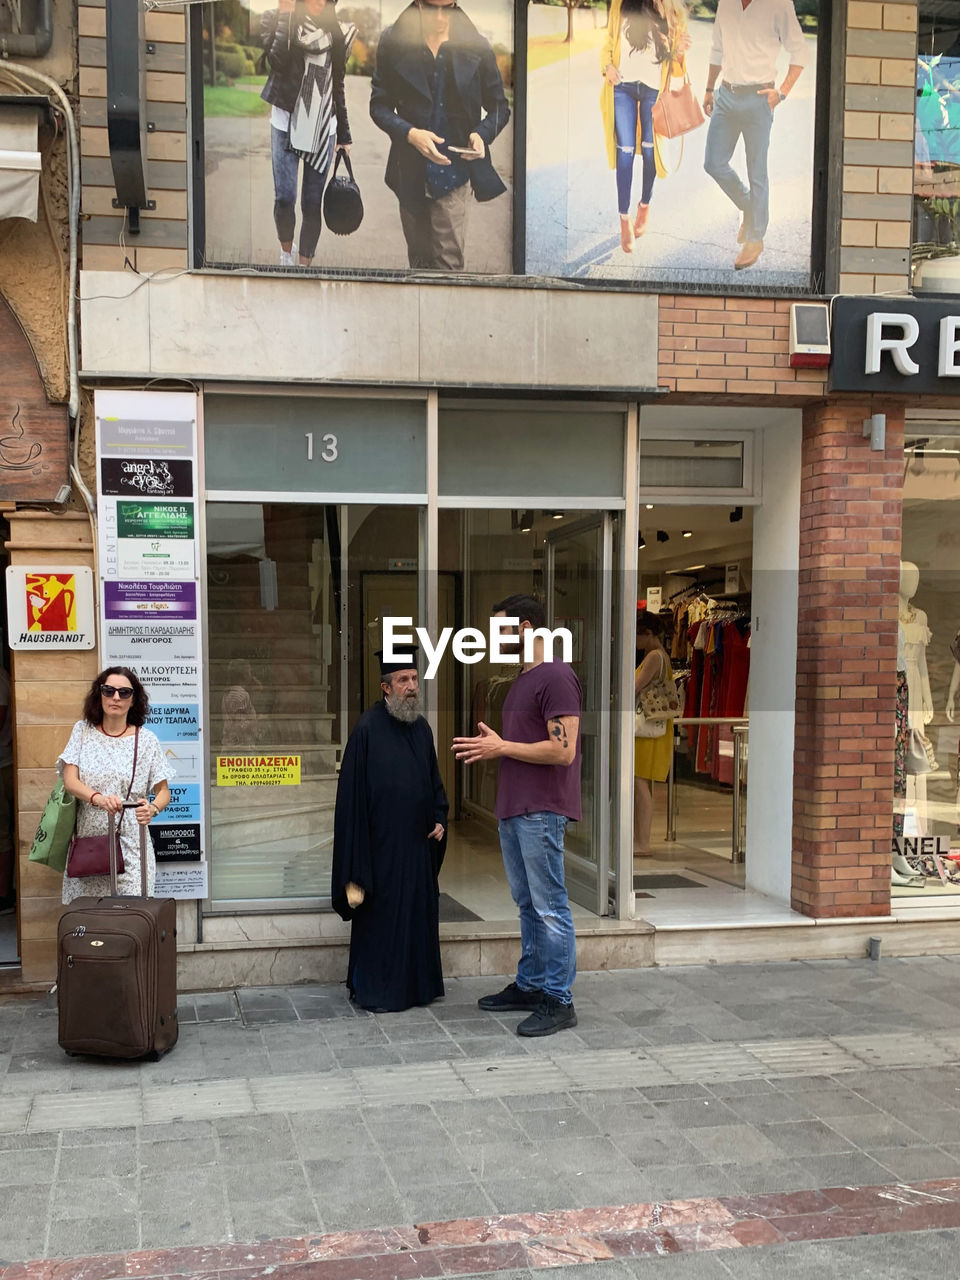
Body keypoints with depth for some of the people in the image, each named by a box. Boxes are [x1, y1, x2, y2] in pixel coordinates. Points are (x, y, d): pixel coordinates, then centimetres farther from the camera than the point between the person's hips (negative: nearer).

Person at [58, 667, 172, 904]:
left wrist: (152, 809, -19)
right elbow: (70, 781, -2)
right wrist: (98, 798, -23)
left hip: (130, 842, -2)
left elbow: (163, 791, 4)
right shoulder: (83, 731, 7)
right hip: (88, 839, 2)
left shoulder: (145, 739, 2)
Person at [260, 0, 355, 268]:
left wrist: (344, 134, 15)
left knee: (312, 203, 1)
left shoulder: (335, 32, 9)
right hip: (286, 124, -3)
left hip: (323, 129, 3)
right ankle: (286, 251, 20)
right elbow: (277, 62, -20)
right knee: (285, 197, -9)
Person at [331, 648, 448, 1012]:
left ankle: (418, 983, 25)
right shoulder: (368, 729, -11)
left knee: (419, 912, 12)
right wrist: (356, 858, -15)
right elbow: (352, 790, -13)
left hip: (418, 843, 7)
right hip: (381, 844, -7)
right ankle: (373, 990, 12)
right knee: (379, 914, 1)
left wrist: (439, 818, 4)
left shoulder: (421, 728, 9)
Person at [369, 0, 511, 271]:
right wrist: (410, 133, -19)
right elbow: (379, 105, 0)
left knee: (448, 261, -8)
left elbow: (499, 107, 8)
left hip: (454, 170, -2)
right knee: (418, 257, 15)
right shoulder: (393, 43, -1)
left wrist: (482, 134, -14)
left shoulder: (477, 48, -2)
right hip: (411, 170, 2)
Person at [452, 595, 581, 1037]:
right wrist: (490, 746, 6)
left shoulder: (556, 677, -14)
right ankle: (529, 985, 26)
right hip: (514, 810, 10)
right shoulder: (520, 680, 18)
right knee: (527, 905, 16)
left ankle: (558, 1001, 3)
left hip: (541, 812, -10)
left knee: (549, 908, -4)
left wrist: (502, 746, -15)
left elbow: (562, 750, -21)